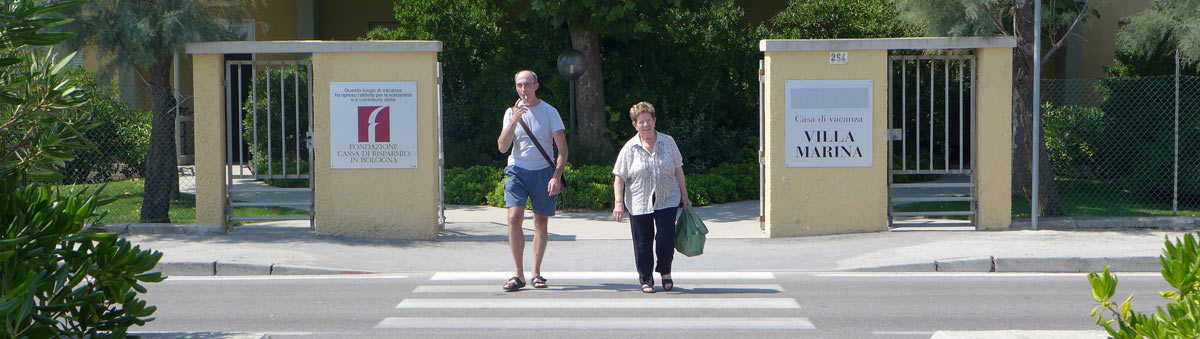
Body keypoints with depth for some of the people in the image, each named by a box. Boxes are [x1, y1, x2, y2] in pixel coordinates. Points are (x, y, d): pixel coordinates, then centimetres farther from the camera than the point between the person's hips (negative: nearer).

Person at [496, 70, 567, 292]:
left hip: (543, 172, -1)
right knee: (514, 217, -15)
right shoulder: (511, 113, 6)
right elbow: (503, 147, -2)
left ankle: (536, 273, 14)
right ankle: (518, 274, -12)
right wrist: (514, 121, -15)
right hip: (517, 171, 1)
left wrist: (556, 176, -14)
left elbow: (562, 149, -2)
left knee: (541, 221, 4)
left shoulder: (549, 112, 0)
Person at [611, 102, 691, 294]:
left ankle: (665, 271, 14)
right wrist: (618, 203, -8)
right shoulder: (630, 148, 1)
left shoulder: (668, 143, 5)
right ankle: (646, 280, 14)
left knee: (666, 237, -11)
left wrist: (684, 196, 14)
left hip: (667, 201, 0)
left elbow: (678, 169, 13)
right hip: (639, 204, 0)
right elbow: (619, 177, 1)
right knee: (643, 243, 1)